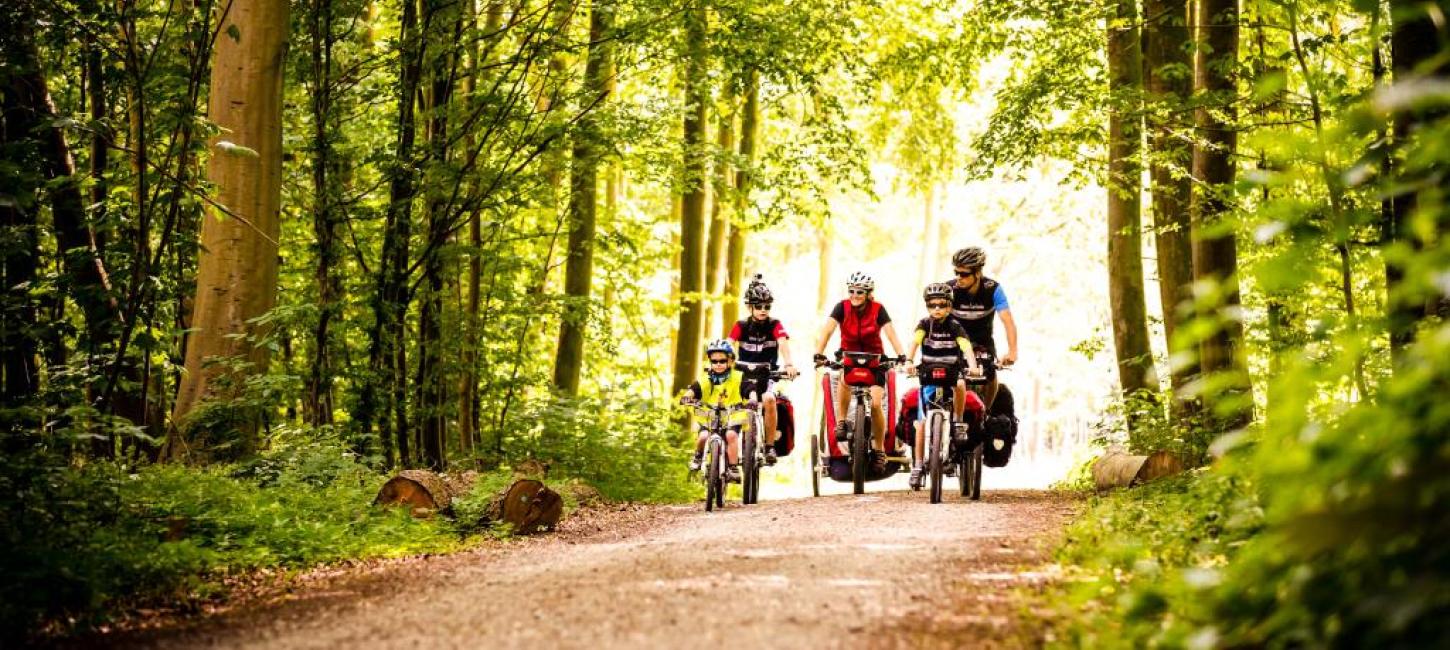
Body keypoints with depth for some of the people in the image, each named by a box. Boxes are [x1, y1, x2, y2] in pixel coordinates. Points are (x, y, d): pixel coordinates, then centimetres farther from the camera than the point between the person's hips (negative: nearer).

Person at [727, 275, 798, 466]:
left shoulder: (774, 325, -6)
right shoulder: (741, 326, -5)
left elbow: (783, 343, -23)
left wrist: (789, 364, -42)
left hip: (768, 375, -1)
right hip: (746, 374, 1)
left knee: (769, 399, -29)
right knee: (753, 397, -27)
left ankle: (770, 446, -16)